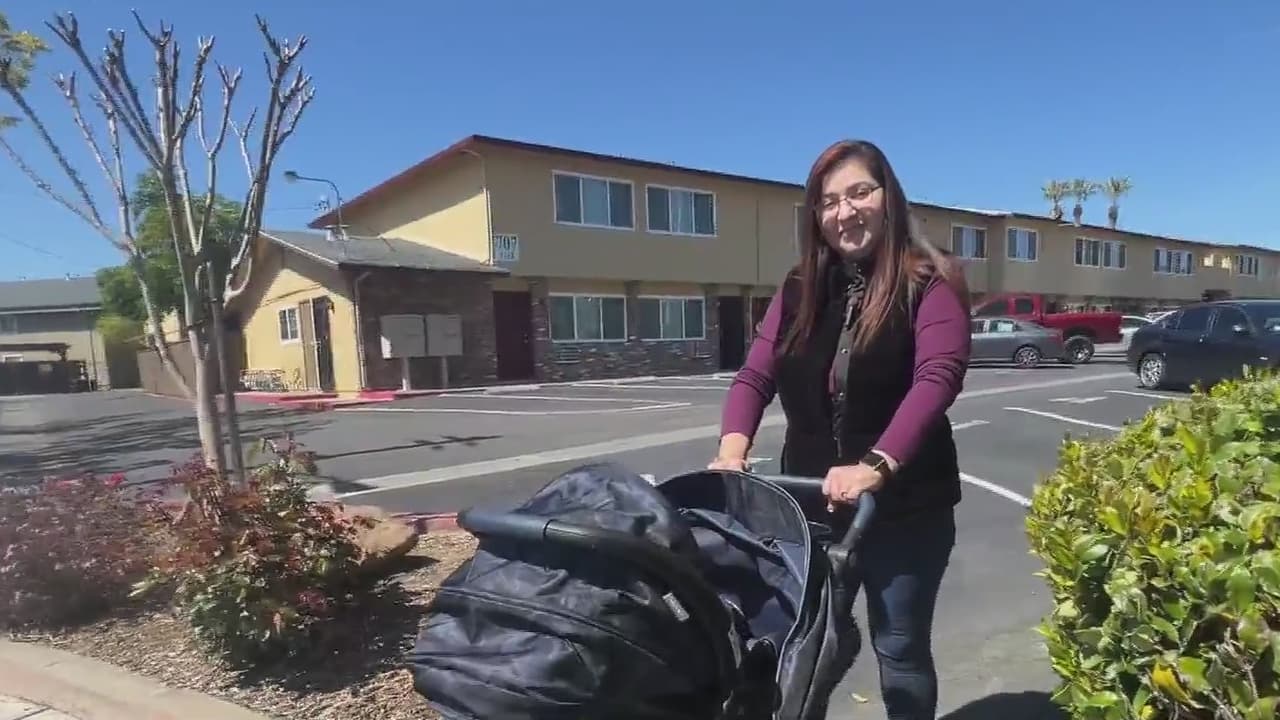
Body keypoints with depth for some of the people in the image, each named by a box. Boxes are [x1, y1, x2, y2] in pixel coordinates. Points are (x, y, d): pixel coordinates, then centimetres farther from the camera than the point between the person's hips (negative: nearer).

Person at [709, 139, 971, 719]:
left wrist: (876, 466, -36)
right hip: (812, 502, 4)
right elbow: (755, 377, 0)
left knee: (899, 649, 12)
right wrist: (733, 448, -18)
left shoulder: (929, 284, -9)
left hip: (906, 507, -4)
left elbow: (937, 379, -23)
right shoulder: (799, 291, 5)